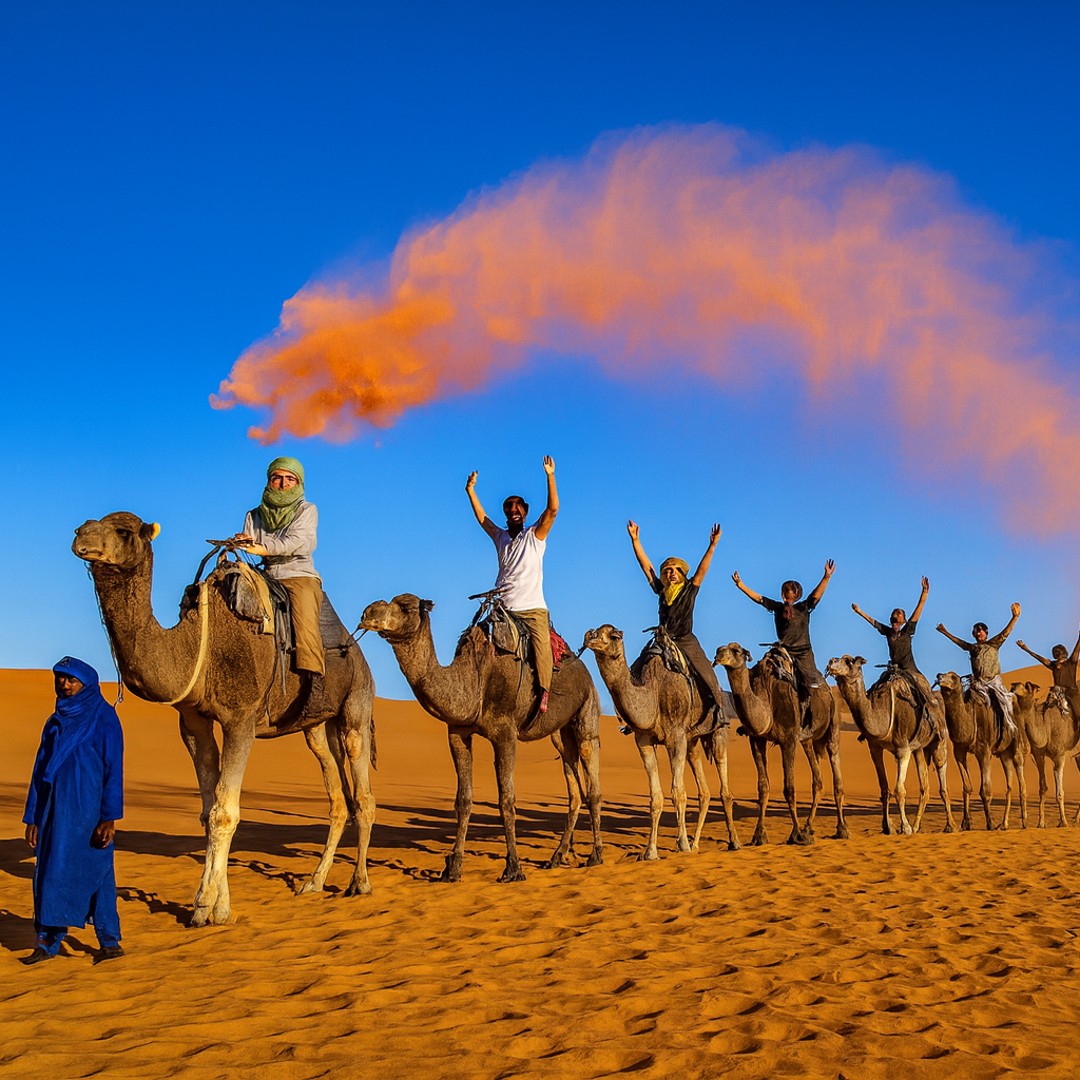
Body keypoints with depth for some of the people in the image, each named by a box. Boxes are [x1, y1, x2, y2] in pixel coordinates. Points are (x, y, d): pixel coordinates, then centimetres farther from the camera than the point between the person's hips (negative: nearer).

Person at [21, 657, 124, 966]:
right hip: (55, 810, 6)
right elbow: (40, 769, 15)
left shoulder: (103, 718, -4)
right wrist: (32, 818, 11)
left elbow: (113, 769, -8)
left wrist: (109, 817, -14)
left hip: (88, 810, -6)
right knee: (48, 873, 4)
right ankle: (48, 942, 11)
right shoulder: (55, 723, 13)